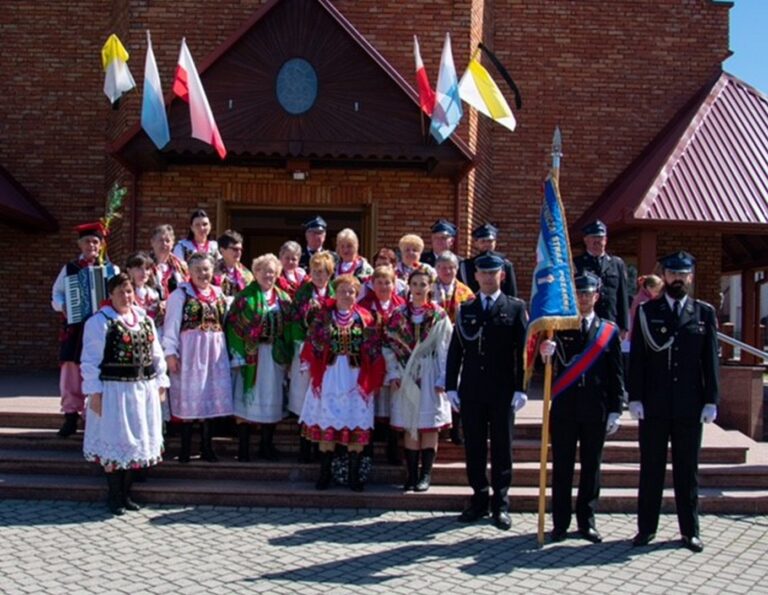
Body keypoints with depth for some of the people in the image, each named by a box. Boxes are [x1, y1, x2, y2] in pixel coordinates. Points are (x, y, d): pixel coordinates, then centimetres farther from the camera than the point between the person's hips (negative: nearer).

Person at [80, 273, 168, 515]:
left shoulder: (144, 319, 10)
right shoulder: (100, 321, -8)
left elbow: (156, 354, 13)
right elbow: (90, 359, -10)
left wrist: (160, 382, 8)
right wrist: (94, 392, -14)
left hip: (144, 390, 6)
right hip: (114, 390, -6)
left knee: (136, 441, 12)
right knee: (115, 441, 1)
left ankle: (126, 493, 24)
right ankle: (114, 496, 14)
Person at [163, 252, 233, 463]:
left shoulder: (219, 294, 12)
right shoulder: (181, 293, -3)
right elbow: (171, 325, -7)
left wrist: (227, 351, 10)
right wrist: (170, 352, -13)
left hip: (215, 351, 5)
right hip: (189, 351, -5)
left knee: (211, 397, 7)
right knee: (189, 398, -1)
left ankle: (207, 448, 16)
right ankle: (185, 449, 9)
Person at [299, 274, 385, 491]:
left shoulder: (365, 318, 3)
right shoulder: (323, 316, 3)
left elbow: (374, 351, 2)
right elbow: (312, 346, 4)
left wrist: (372, 380, -3)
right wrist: (314, 373, -2)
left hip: (356, 378, 0)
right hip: (329, 377, 0)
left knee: (357, 425, 1)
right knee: (326, 423, 3)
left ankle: (354, 474, 11)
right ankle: (325, 473, 13)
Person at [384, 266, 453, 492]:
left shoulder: (439, 316, -2)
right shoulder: (399, 314, 4)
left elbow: (445, 349, -5)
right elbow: (390, 345, 5)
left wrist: (441, 379, -10)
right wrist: (393, 373, -3)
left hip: (430, 375, -2)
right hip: (406, 375, 2)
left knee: (429, 425, 1)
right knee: (409, 426, 5)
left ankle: (426, 475, 9)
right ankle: (412, 475, 12)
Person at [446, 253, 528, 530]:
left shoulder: (515, 308, 2)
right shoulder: (465, 309, 10)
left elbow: (523, 350, -2)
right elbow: (455, 350, 8)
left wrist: (520, 388, -8)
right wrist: (451, 386, 2)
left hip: (503, 391, -2)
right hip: (471, 391, 2)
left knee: (502, 448, 4)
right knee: (474, 448, 7)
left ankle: (500, 505, 13)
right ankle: (479, 500, 18)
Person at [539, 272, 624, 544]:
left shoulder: (609, 330, 6)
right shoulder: (559, 326, 4)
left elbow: (616, 375, 6)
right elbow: (555, 362, -10)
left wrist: (615, 411, 1)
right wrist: (547, 350, -33)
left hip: (596, 411, 1)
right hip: (564, 409, -1)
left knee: (591, 467, 8)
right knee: (561, 467, 4)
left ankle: (586, 522, 19)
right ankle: (560, 523, 13)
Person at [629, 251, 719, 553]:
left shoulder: (704, 312, 6)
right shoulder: (647, 311, 4)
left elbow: (711, 360, 4)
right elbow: (636, 358, 2)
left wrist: (711, 401, -1)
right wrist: (635, 398, -5)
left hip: (690, 406, 1)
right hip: (654, 405, 0)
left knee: (688, 469, 9)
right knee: (651, 468, 6)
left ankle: (689, 530, 19)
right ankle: (646, 528, 14)